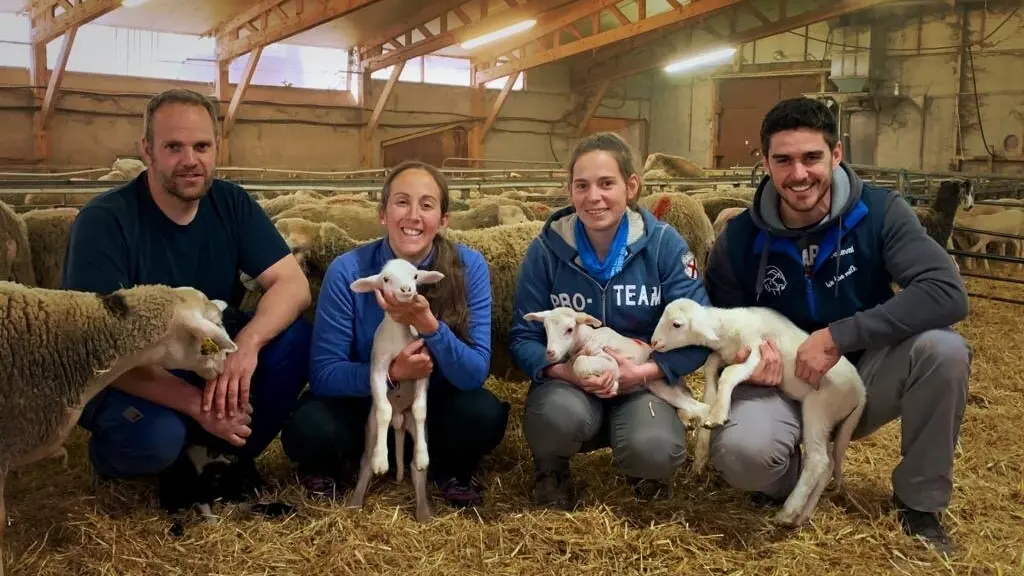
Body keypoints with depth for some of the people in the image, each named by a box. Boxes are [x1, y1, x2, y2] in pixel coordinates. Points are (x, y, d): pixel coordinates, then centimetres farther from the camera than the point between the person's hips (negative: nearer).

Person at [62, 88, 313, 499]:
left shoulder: (231, 203, -8)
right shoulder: (104, 221, -22)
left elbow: (293, 284, -17)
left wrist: (248, 342, -37)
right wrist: (197, 404, -35)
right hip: (124, 376, -4)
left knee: (295, 339, -21)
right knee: (155, 436, -36)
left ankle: (227, 455, 1)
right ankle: (111, 455, 4)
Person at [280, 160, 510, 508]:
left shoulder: (470, 267, -17)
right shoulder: (348, 270, -18)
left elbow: (476, 373, -22)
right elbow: (323, 373, -18)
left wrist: (430, 326, -40)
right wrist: (389, 372, -36)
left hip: (434, 406, 1)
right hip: (364, 404, -1)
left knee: (484, 414, -30)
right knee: (308, 430, -31)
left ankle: (451, 470, 6)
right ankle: (333, 467, 8)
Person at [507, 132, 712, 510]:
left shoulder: (664, 243, -8)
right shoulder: (546, 249, -7)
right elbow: (523, 337, -4)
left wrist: (644, 372, -23)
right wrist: (562, 370, -25)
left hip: (643, 382, 0)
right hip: (569, 382, 0)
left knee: (654, 451, -32)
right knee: (561, 416, -35)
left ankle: (644, 467, 9)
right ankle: (550, 466, 3)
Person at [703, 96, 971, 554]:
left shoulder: (879, 212, -14)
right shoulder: (740, 239, -11)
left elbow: (947, 293, -26)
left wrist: (838, 336, -33)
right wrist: (746, 354, -25)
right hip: (782, 384, -1)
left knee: (942, 349, -30)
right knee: (742, 453, -34)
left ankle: (919, 501, -5)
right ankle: (790, 480, 8)